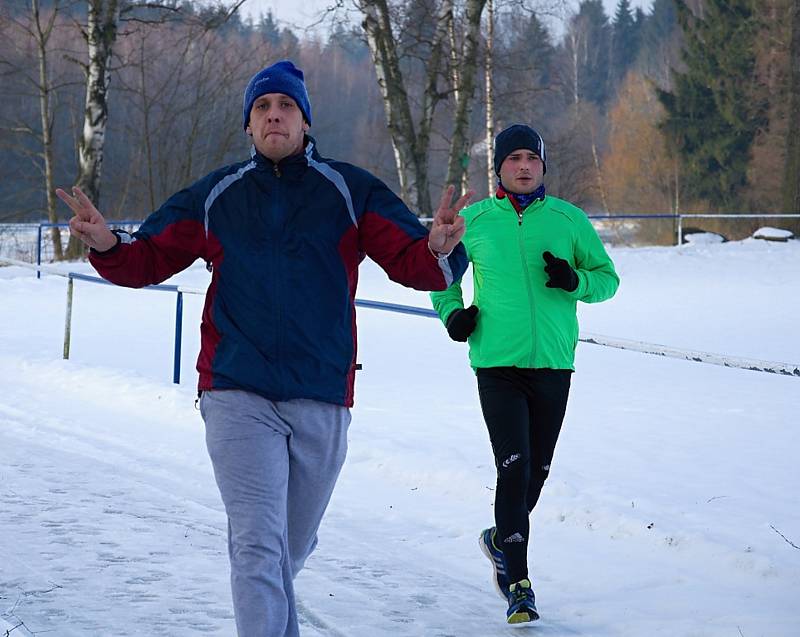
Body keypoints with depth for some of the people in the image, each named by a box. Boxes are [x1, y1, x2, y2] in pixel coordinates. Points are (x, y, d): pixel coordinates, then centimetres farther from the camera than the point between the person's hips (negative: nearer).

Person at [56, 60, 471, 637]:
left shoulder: (350, 191, 2)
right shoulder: (216, 196, 6)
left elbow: (410, 263, -4)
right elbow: (148, 259, 10)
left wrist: (440, 249, -27)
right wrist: (106, 244, -13)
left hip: (322, 397, 1)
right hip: (238, 394, -1)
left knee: (293, 544, 18)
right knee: (258, 544, -13)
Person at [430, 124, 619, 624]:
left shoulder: (569, 220, 4)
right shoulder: (474, 221, 3)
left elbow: (608, 278, 12)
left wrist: (575, 281, -9)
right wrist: (452, 311, 2)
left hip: (554, 363, 2)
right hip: (498, 362, -2)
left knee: (538, 469, 11)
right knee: (513, 467, -12)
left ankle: (502, 539, 40)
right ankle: (518, 585, -6)